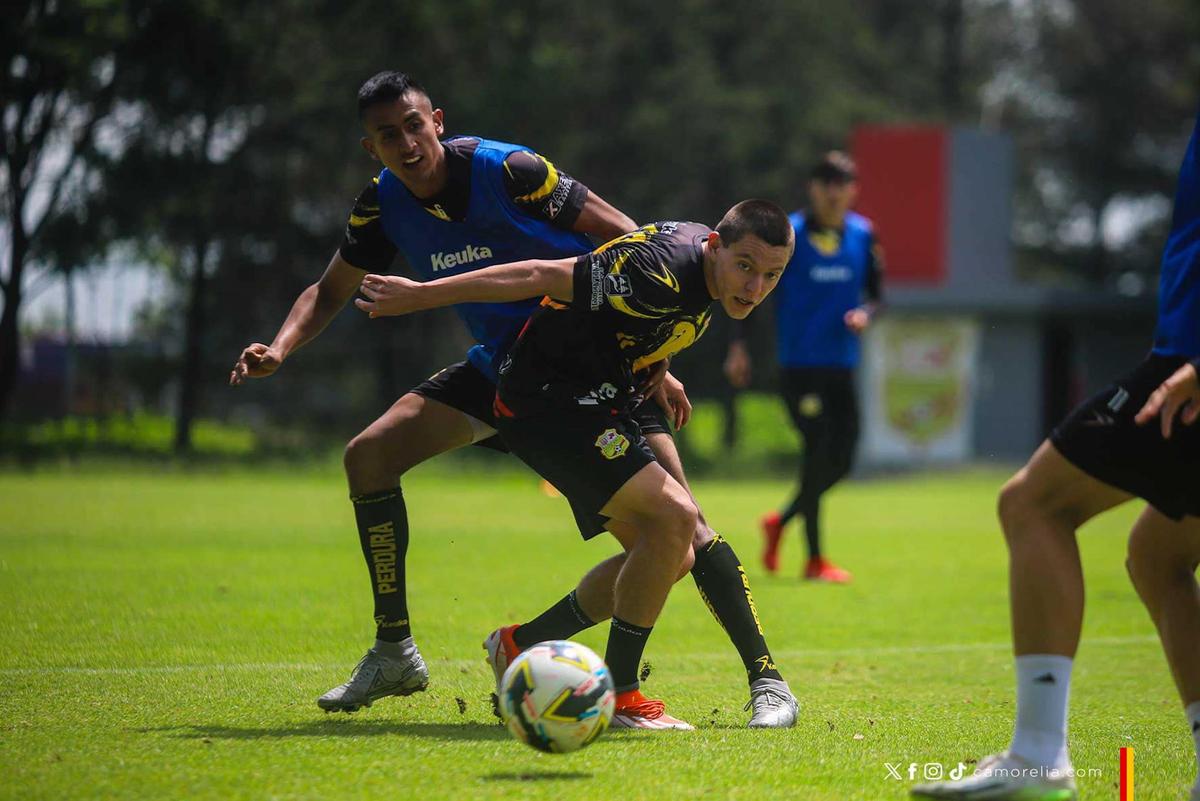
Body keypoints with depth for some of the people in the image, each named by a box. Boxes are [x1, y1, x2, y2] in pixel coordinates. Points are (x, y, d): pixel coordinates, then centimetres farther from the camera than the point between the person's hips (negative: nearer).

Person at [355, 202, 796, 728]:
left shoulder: (697, 244, 0)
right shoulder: (662, 277, -28)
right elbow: (541, 276, -23)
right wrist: (420, 295, -17)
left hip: (596, 400, 11)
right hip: (549, 402, -11)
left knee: (670, 557, 10)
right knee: (673, 514, -24)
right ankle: (619, 696, -17)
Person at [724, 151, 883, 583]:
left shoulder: (863, 235, 8)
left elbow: (876, 291, 16)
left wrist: (865, 314, -7)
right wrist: (739, 345, -7)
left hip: (841, 364, 5)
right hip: (799, 363, -5)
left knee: (841, 462, 3)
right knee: (818, 451, -11)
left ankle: (780, 521, 27)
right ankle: (814, 559, -2)